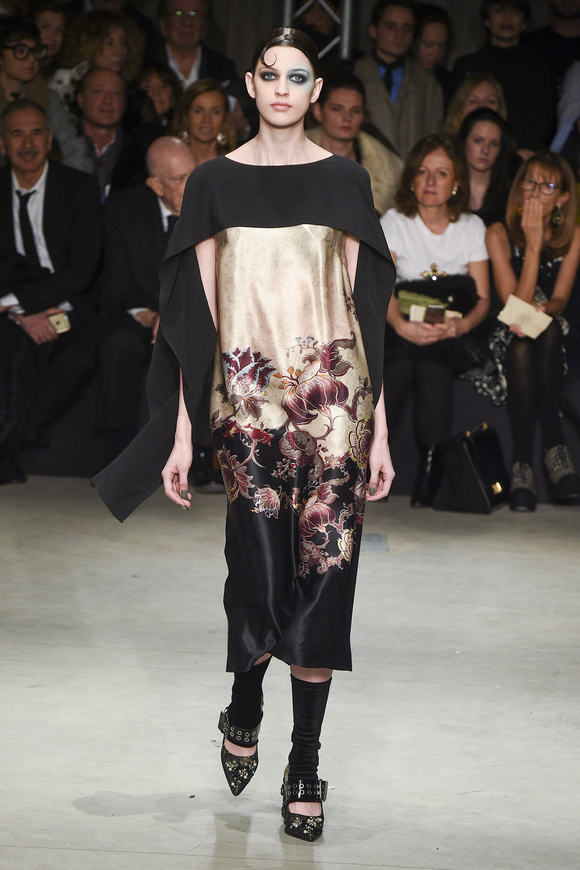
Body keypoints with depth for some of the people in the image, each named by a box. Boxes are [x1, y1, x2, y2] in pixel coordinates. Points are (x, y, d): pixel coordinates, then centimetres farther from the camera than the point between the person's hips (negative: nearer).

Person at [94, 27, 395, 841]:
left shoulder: (344, 179, 7)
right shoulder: (215, 182, 6)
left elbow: (365, 308, 6)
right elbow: (197, 314, 5)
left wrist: (380, 429, 2)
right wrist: (181, 435, 1)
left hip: (332, 393, 1)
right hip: (248, 397, 0)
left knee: (323, 570, -3)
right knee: (258, 567, -4)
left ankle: (305, 764, 7)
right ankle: (245, 709, 28)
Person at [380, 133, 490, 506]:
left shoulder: (472, 228, 10)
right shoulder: (394, 222, 6)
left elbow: (482, 298, 2)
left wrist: (461, 324, -19)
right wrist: (401, 324, -28)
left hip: (452, 339, 0)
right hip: (402, 330, 0)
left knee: (433, 356, -30)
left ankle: (429, 472, -29)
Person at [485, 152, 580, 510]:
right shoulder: (499, 234, -6)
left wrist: (542, 310, -31)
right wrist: (533, 243, -21)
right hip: (508, 343, -1)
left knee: (545, 329, -33)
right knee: (520, 341, -35)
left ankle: (524, 466, -39)